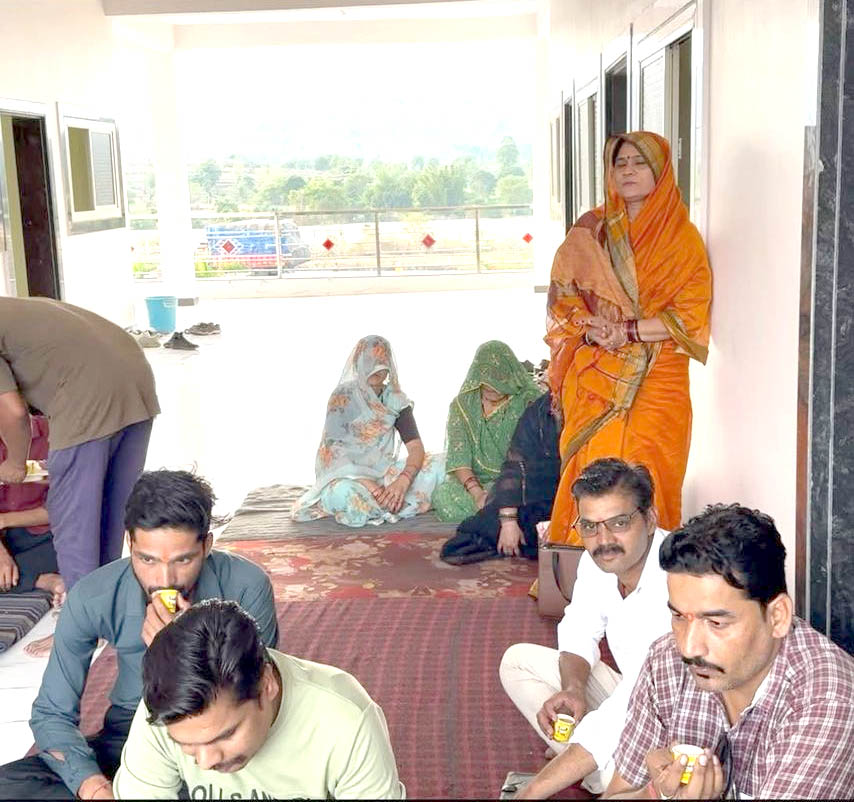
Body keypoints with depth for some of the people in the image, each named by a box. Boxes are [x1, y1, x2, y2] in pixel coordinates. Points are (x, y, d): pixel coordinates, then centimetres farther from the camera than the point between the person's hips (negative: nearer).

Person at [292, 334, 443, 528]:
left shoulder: (396, 400, 2)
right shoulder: (343, 396, -8)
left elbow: (416, 447, -8)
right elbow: (333, 449, -16)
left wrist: (403, 481, -29)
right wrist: (366, 484, -31)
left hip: (381, 474, 4)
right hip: (347, 476, -4)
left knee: (433, 464, -16)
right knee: (345, 491, -40)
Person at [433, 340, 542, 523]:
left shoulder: (529, 400, -2)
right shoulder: (462, 404, 5)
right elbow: (458, 457, -5)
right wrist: (477, 493, -22)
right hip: (476, 480, 3)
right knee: (443, 496, -29)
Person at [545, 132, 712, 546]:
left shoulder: (683, 239, 4)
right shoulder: (588, 232, 11)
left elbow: (691, 316, -3)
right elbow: (562, 295, 10)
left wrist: (626, 332, -12)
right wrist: (590, 330, -9)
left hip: (656, 380, -1)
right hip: (594, 379, 1)